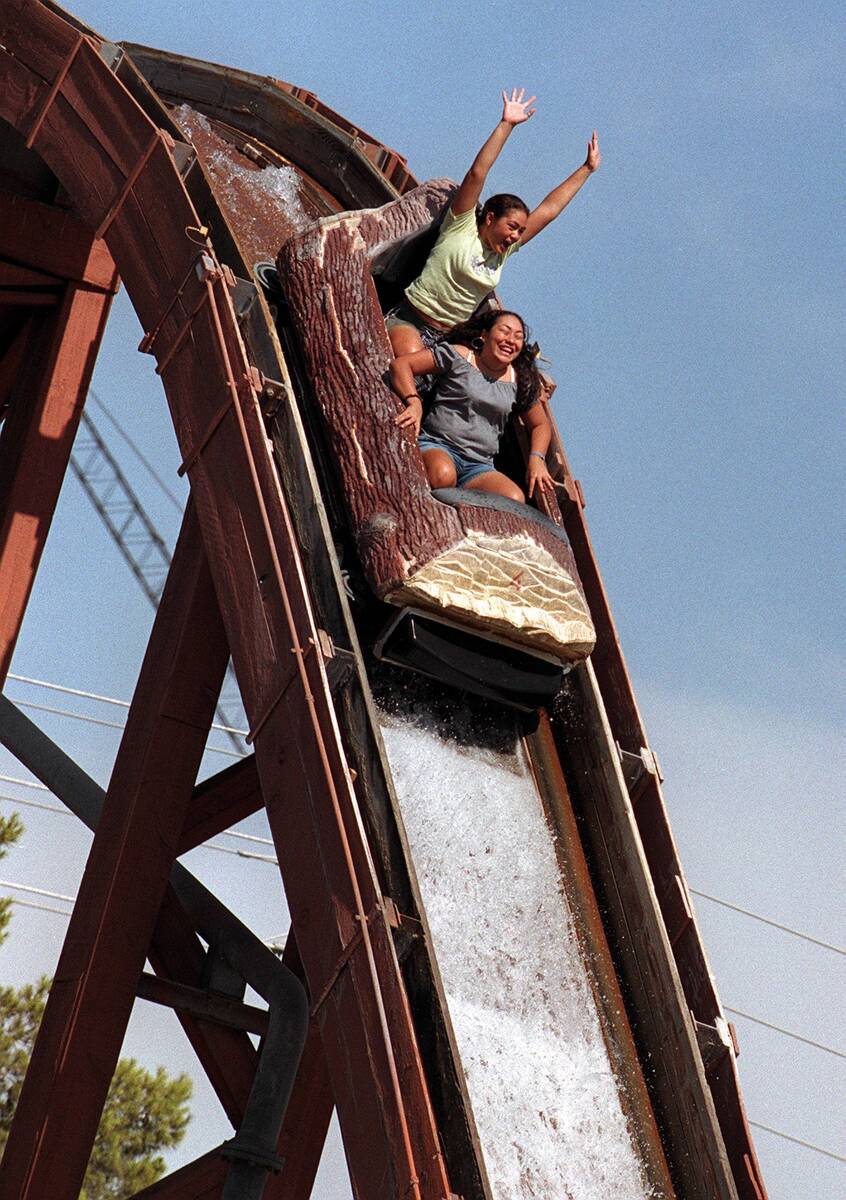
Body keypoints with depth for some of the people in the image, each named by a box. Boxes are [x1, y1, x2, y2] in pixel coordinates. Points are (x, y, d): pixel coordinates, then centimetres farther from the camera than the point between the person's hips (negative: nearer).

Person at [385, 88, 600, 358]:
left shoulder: (503, 252, 13)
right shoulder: (461, 227, -3)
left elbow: (549, 209, 17)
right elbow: (477, 172, -12)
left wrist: (586, 169, 20)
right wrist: (507, 124, -14)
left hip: (445, 339, 6)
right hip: (408, 320, -6)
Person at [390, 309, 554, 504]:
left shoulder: (519, 381, 15)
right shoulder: (458, 356, 3)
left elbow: (541, 424, 29)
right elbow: (400, 364, 0)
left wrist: (536, 458, 8)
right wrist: (414, 402, -16)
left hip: (479, 467, 4)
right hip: (437, 447, -4)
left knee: (515, 500, -28)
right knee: (442, 474, -42)